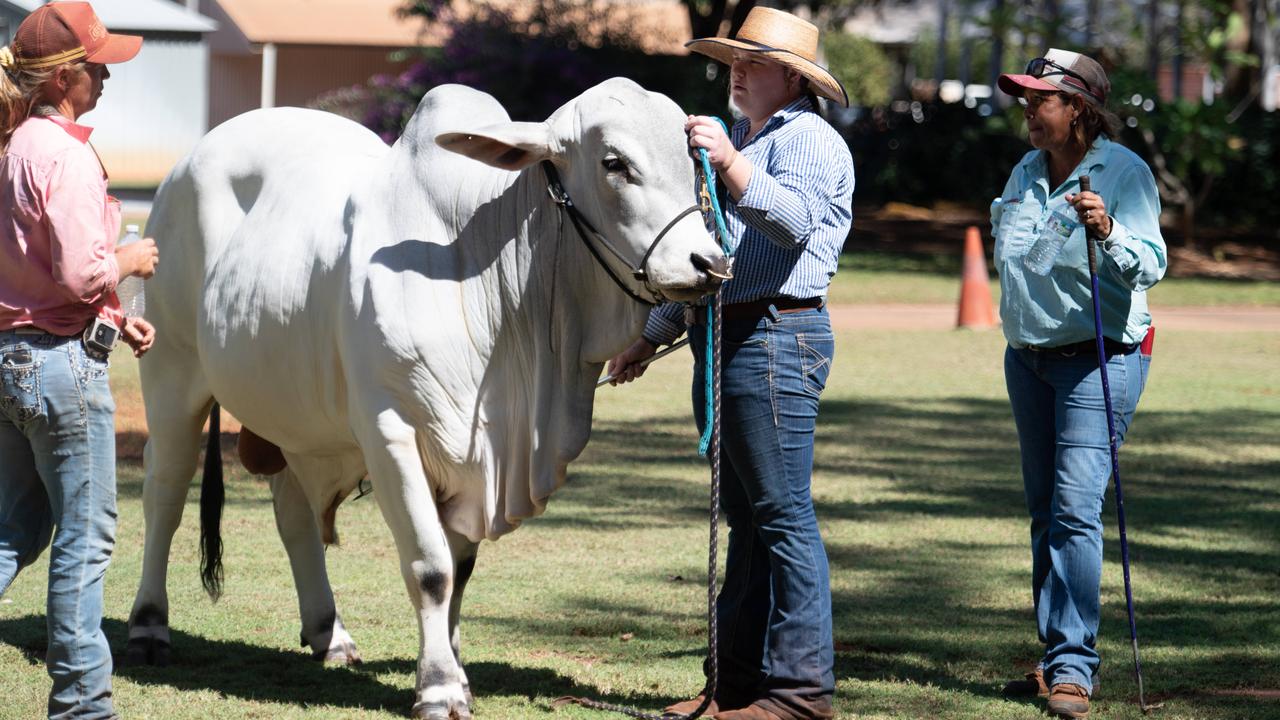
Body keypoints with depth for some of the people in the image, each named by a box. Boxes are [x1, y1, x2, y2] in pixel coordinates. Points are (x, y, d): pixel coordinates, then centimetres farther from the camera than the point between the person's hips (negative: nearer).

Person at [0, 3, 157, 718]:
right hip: (62, 362, -9)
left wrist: (114, 316, 14)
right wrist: (131, 261, -3)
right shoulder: (65, 155, -17)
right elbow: (80, 270, -22)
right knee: (85, 534, 2)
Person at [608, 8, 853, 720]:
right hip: (721, 338, 10)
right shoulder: (740, 139, 25)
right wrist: (652, 336, 28)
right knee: (746, 518, 11)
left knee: (783, 514, -10)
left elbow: (792, 221, -24)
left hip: (777, 337, -10)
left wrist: (728, 162, -30)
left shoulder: (808, 139, -5)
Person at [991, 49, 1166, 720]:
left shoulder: (1124, 172, -11)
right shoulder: (1026, 172, 10)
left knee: (1076, 508, -16)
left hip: (1100, 356, -7)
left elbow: (1151, 265, -22)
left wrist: (1109, 231, -38)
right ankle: (1057, 657, 16)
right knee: (1045, 512, 9)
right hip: (1027, 357, 7)